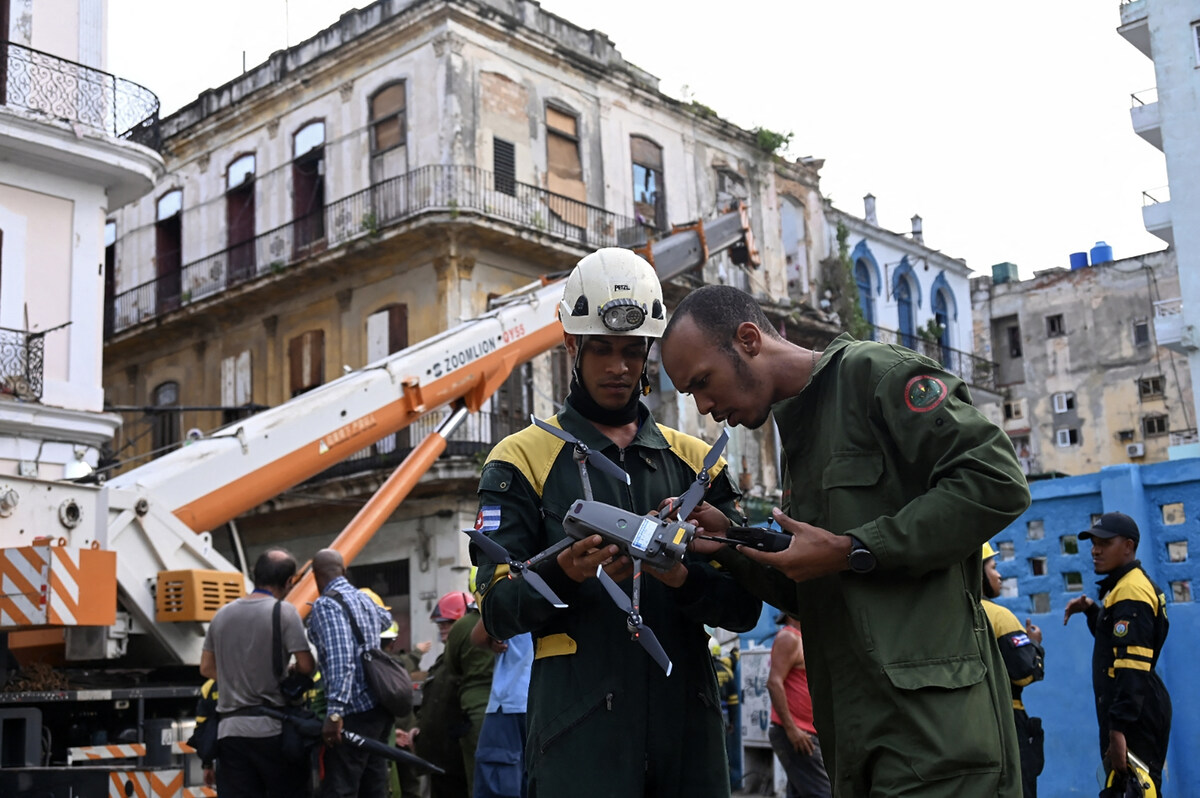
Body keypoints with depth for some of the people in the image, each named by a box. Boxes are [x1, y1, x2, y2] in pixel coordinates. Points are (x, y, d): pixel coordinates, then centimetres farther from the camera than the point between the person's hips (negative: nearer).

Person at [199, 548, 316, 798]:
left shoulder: (222, 614, 9)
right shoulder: (283, 612, -8)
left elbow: (207, 668, 15)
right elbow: (306, 665, -11)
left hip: (229, 730, 4)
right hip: (272, 729, -4)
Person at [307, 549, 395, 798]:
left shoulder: (325, 605, -8)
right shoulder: (365, 599, 16)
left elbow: (340, 659, -21)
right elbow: (386, 619, 41)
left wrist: (334, 712, -26)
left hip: (355, 712, -8)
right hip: (379, 706, 8)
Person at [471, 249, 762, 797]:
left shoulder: (694, 460, 13)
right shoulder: (524, 459, 4)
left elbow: (743, 607, 7)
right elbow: (499, 610, -4)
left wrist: (682, 577, -14)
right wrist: (565, 572, -23)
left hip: (688, 720, 3)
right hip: (580, 726, -3)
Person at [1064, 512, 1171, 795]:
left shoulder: (1130, 591, -16)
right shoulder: (1127, 585, 16)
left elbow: (1132, 667, -24)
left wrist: (1118, 728, -29)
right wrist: (1092, 610, 12)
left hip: (1136, 715, -11)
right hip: (1135, 709, 11)